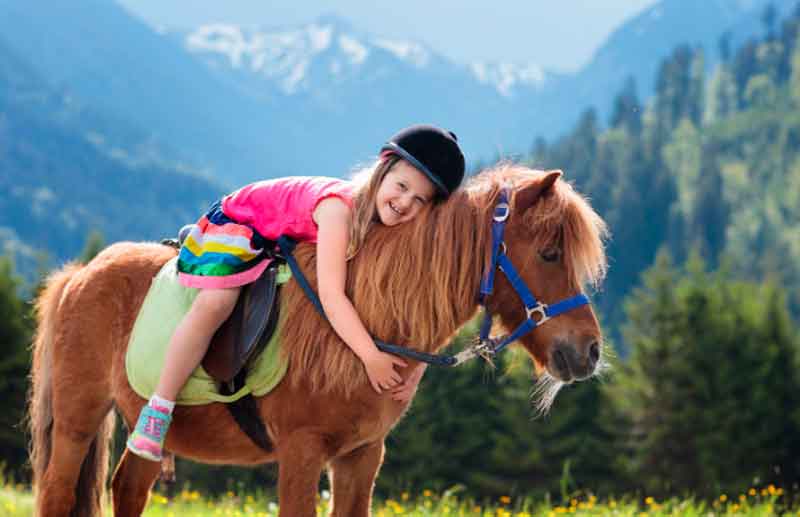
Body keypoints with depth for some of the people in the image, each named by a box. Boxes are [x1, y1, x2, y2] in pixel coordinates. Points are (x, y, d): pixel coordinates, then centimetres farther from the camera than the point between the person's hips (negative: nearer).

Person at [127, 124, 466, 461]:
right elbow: (330, 294, -46)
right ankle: (157, 411, -21)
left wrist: (417, 365, -23)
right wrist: (371, 356, -49)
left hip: (291, 243, 8)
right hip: (240, 223, -8)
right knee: (215, 304, -30)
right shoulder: (340, 206, -40)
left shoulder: (391, 227, -18)